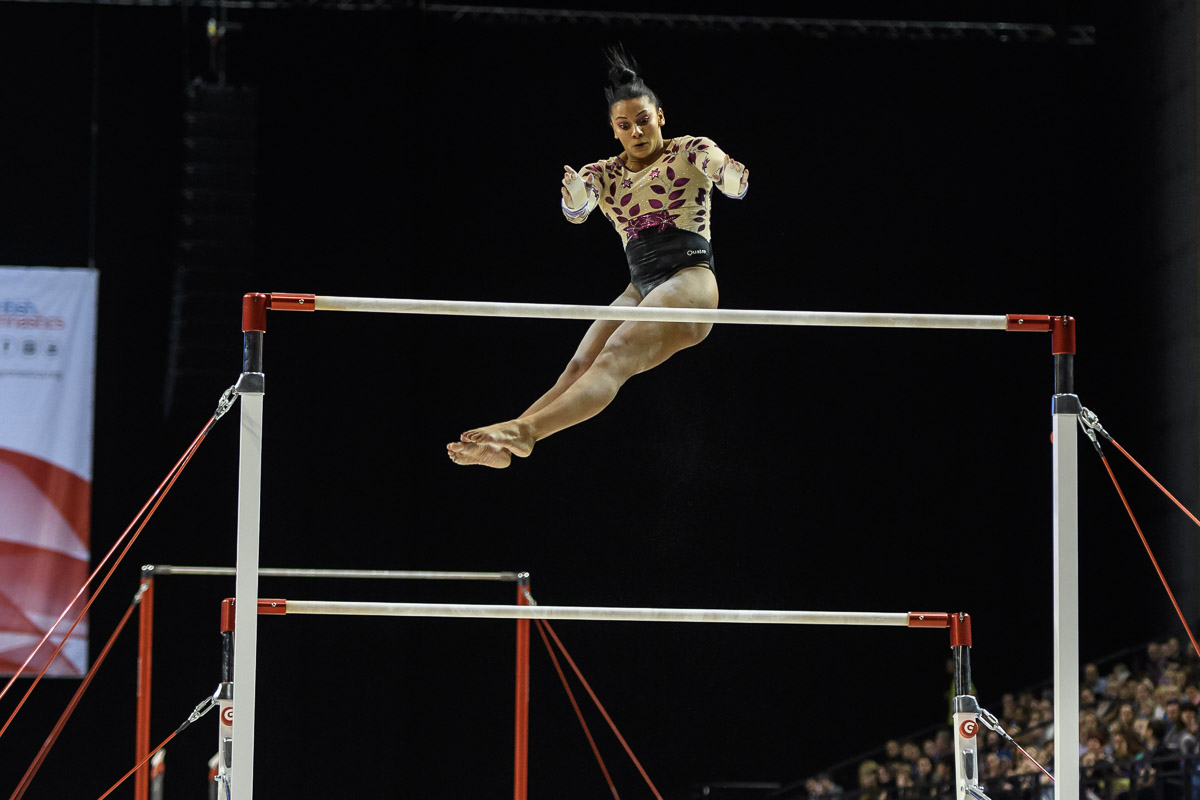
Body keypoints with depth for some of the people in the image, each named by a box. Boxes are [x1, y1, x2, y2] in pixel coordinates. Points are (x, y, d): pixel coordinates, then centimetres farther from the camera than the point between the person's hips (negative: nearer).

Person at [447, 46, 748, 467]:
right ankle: (502, 444, -35)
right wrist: (574, 197, -31)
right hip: (640, 288, 6)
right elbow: (578, 208, -5)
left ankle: (524, 431, -48)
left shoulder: (688, 151, 4)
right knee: (580, 366, -17)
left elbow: (733, 183, -15)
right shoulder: (605, 173, 16)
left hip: (688, 280, -6)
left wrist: (731, 174, -40)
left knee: (615, 356, -27)